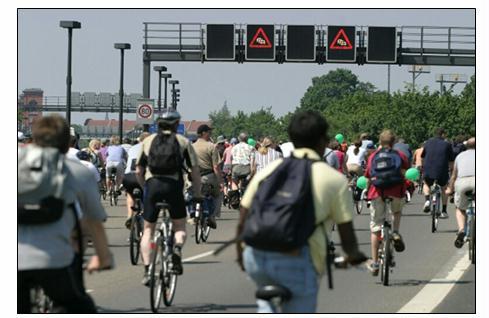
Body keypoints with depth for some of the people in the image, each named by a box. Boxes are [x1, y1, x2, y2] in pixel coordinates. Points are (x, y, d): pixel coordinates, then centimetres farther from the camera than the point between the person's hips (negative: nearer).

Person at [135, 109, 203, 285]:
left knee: (148, 230, 11)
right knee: (179, 227, 15)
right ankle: (177, 248, -17)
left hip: (152, 184, 1)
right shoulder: (183, 141, 11)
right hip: (173, 185, -1)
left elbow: (138, 171, 16)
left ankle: (147, 270, -2)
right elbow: (195, 170, 6)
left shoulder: (148, 141, 16)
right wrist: (197, 193, 14)